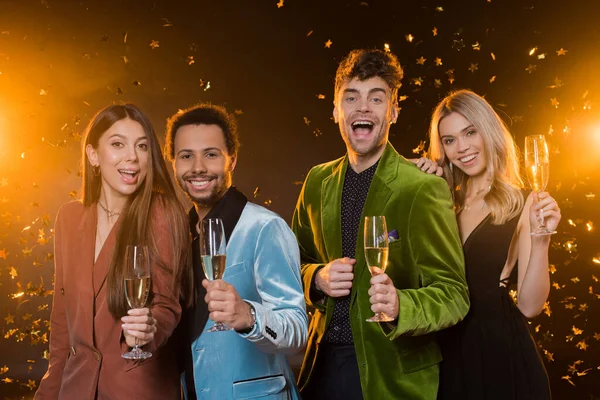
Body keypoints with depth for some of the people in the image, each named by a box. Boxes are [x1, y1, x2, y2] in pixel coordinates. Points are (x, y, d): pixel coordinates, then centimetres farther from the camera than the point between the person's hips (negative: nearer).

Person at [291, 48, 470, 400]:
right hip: (323, 366, 4)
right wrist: (316, 278, -9)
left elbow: (453, 295, -15)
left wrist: (399, 305, -35)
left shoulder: (424, 189, -14)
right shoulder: (317, 182, 2)